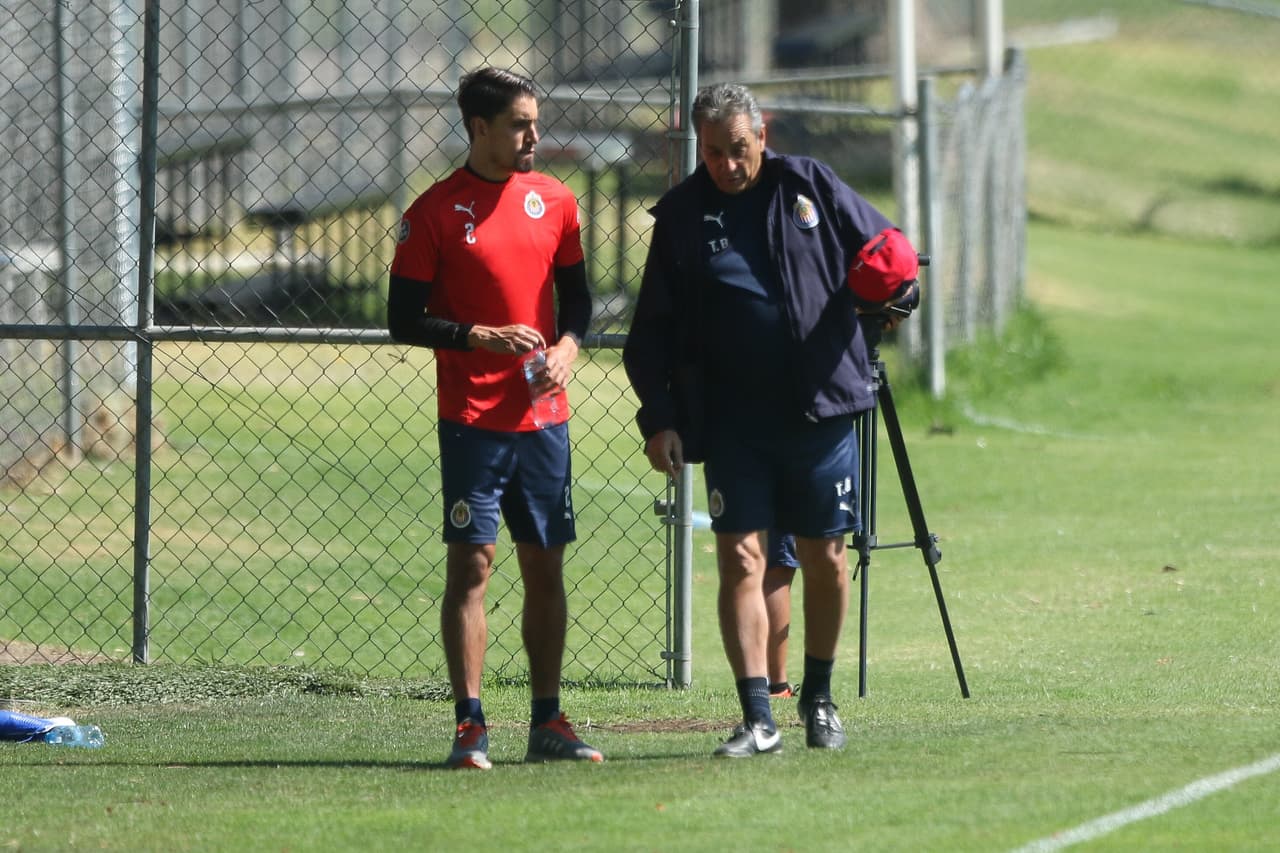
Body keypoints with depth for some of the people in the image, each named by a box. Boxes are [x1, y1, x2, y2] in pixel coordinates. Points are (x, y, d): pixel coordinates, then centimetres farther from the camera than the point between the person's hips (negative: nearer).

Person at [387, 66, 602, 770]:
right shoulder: (437, 210, -5)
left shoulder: (554, 201, 9)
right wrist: (480, 336, -17)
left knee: (545, 565, 7)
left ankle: (547, 723, 13)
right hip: (472, 416, -4)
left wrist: (567, 347, -3)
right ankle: (470, 727, -6)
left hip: (542, 416, 4)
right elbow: (404, 320, -4)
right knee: (470, 561, -7)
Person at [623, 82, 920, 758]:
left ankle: (818, 700, 26)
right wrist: (659, 418, -4)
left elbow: (883, 248, 14)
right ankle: (757, 718, -10)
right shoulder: (682, 214, 3)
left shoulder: (810, 186, 2)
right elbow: (651, 333, 6)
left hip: (820, 413, 0)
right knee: (740, 558, -9)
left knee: (825, 560, 7)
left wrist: (893, 288, -10)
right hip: (731, 423, 0)